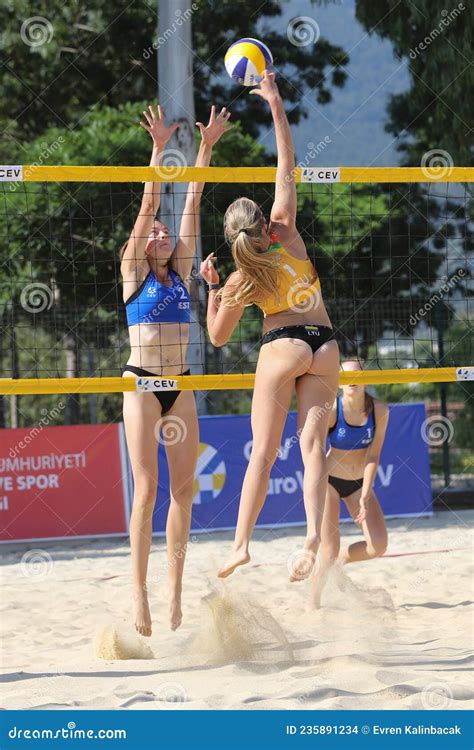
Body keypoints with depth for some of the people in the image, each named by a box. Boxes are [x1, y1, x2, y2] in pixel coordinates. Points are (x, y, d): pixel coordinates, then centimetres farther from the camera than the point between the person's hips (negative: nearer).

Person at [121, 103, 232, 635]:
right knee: (147, 487, -9)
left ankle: (175, 591, 4)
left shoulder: (180, 272, 13)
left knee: (184, 486, 0)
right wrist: (159, 148, -10)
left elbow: (192, 202, 8)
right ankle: (139, 590, -6)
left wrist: (207, 146, 6)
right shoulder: (133, 273, 3)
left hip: (181, 386, 5)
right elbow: (148, 205, -4)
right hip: (142, 383, -5)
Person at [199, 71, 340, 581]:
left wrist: (211, 287, 13)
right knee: (313, 444, -2)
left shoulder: (240, 281, -2)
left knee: (263, 450, -2)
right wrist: (276, 105, 5)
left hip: (283, 346, -3)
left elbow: (217, 335, 9)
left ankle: (241, 544, -6)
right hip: (325, 346, 3)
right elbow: (287, 168, 4)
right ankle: (313, 539, -15)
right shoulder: (287, 232, 0)